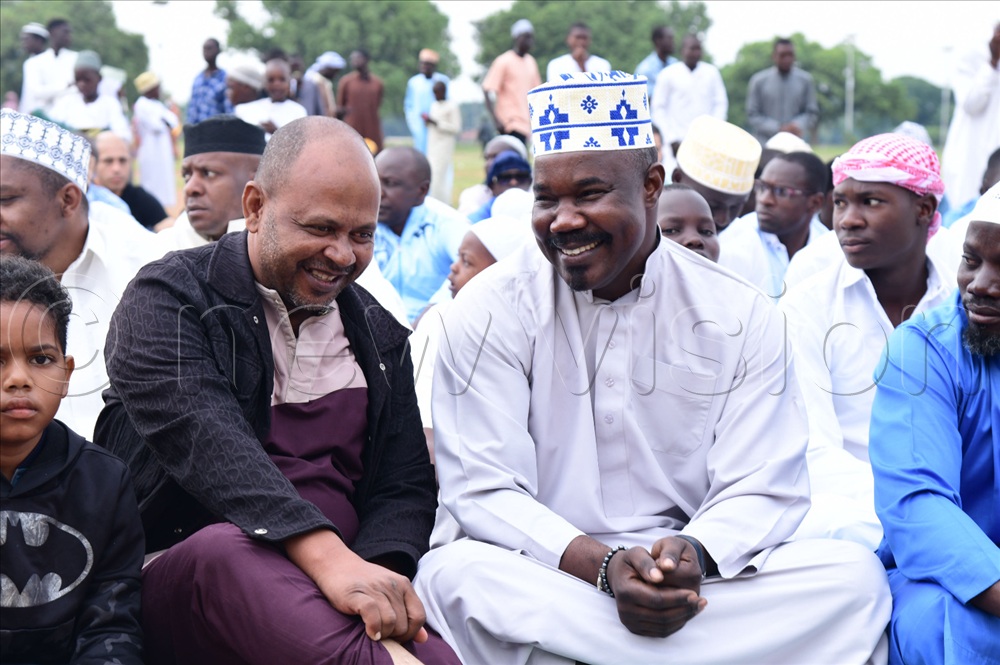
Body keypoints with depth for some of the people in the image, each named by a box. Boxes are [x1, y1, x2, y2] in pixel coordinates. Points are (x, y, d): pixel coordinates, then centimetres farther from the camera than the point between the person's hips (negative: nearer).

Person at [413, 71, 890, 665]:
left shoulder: (741, 317, 3)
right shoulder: (491, 311, -2)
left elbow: (761, 490, -1)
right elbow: (484, 492, -8)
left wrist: (694, 552, -24)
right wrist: (603, 565, -24)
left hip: (701, 580, 2)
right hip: (546, 573, -1)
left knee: (855, 574, -21)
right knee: (451, 577, -33)